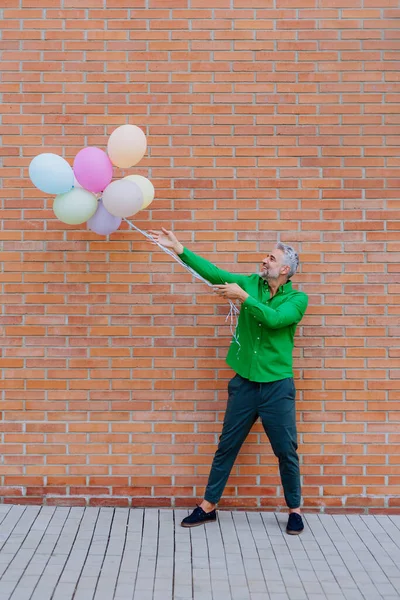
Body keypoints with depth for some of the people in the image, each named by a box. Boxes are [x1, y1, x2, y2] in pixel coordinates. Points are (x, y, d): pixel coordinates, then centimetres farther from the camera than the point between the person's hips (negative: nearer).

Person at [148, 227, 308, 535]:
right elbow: (213, 272, -2)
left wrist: (244, 296, -24)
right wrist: (179, 248, -9)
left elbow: (274, 318, -23)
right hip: (244, 382, 3)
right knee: (227, 446, 10)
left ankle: (295, 510, 24)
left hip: (278, 386, -3)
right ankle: (209, 506, 22)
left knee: (286, 451, 5)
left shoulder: (297, 299, -5)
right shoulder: (251, 283, 4)